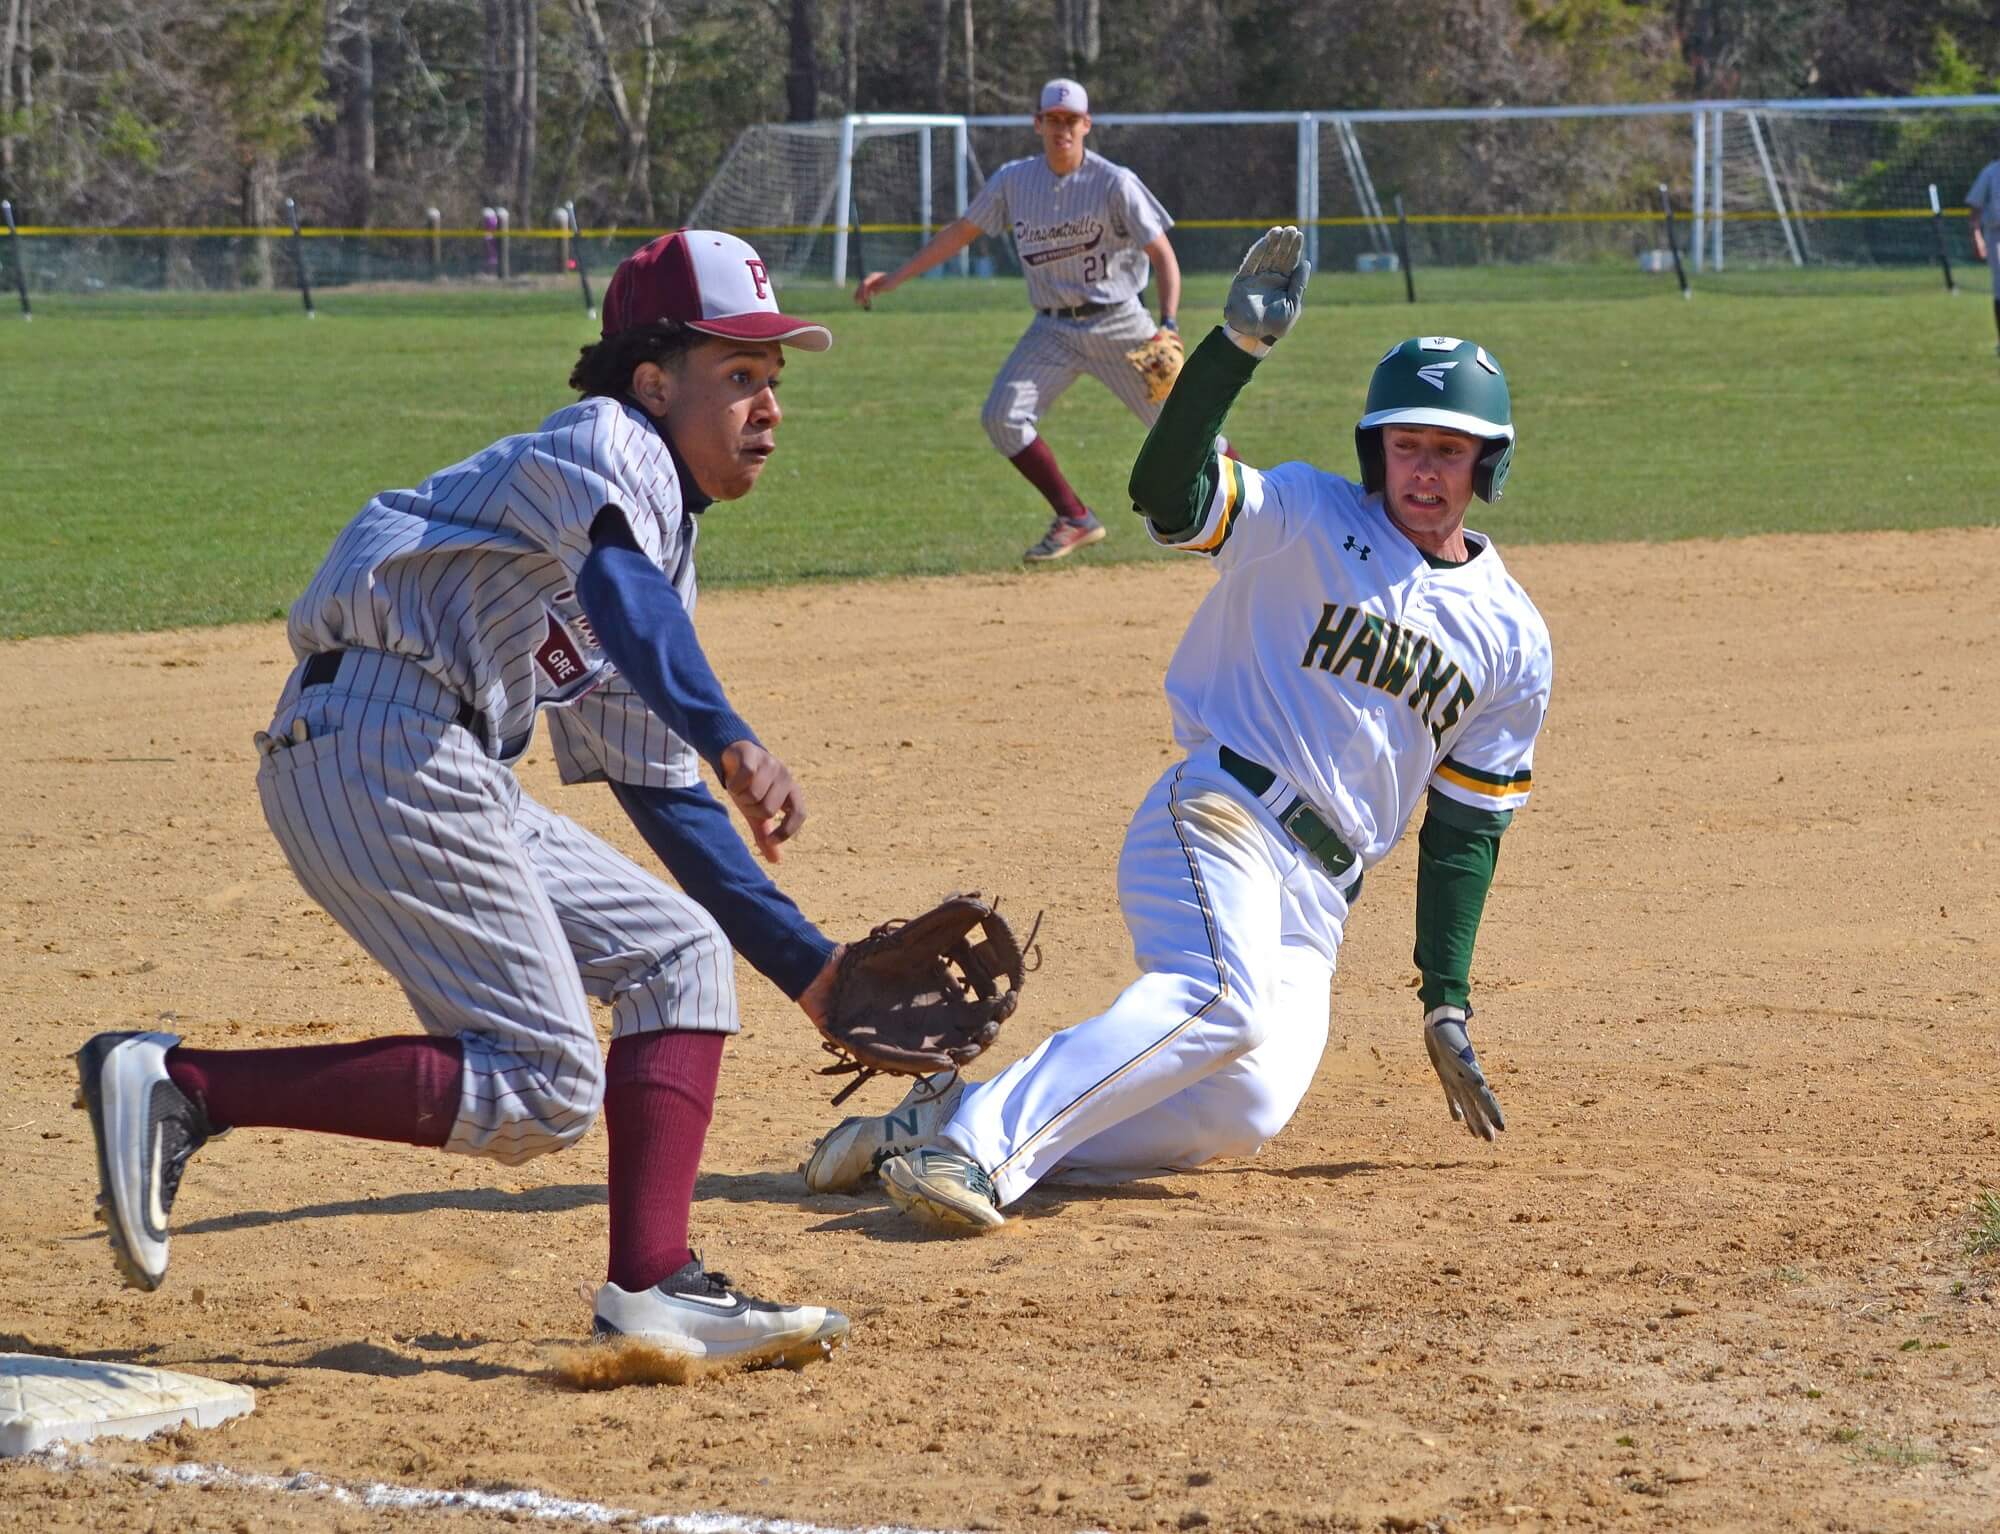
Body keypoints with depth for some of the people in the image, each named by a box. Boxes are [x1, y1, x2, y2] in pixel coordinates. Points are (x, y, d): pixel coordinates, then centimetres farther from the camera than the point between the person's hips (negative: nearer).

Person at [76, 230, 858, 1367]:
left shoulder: (673, 545, 25)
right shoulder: (608, 444, -3)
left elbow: (663, 797, 28)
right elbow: (620, 584, -27)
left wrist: (809, 967, 24)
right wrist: (732, 741, -44)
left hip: (444, 779, 10)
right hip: (383, 744, -10)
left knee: (676, 952, 13)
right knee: (543, 1087, -11)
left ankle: (654, 1287, 0)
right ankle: (177, 1085, -12)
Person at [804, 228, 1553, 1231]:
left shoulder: (1513, 640, 14)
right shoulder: (1306, 518, 2)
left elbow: (1465, 830, 17)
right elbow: (1166, 491, -17)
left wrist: (1447, 1005, 11)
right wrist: (1238, 344, -28)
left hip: (1318, 899, 5)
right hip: (1218, 818, -5)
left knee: (1245, 1110, -17)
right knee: (1223, 993, -35)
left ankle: (956, 1119, -8)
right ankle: (978, 1146, -37)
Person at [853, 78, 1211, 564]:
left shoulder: (1114, 183, -13)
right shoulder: (1013, 181, -1)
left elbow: (1162, 255, -14)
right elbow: (960, 232, 9)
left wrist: (1167, 327, -27)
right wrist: (894, 278, 4)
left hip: (1117, 323, -4)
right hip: (1052, 329, 4)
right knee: (1002, 417, -13)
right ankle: (1074, 521, -4)